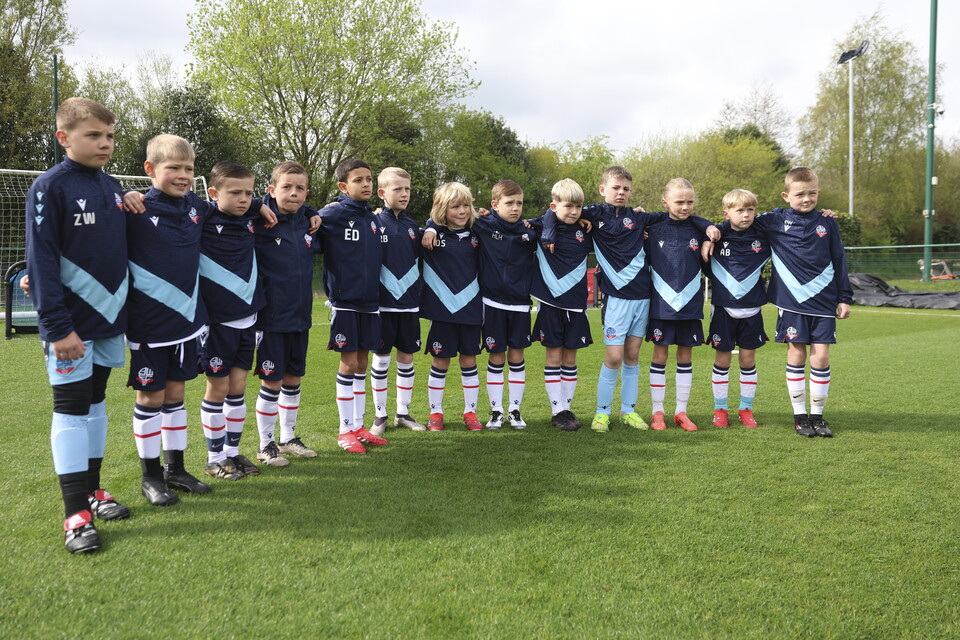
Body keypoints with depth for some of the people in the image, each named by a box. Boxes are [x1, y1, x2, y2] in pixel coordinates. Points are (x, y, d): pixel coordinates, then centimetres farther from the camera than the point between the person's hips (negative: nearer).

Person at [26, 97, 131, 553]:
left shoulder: (112, 187, 9)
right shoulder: (50, 188, -11)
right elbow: (41, 261, -15)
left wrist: (124, 309, 12)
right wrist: (56, 326, -20)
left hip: (109, 317, 7)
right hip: (71, 323, -6)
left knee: (95, 402, 15)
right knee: (71, 408, -2)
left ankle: (92, 490, 27)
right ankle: (76, 515, 4)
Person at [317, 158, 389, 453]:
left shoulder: (372, 218, 9)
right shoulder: (332, 215, -9)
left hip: (370, 301, 5)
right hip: (345, 301, -5)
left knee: (362, 363, 11)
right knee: (349, 363, -1)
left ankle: (359, 425, 21)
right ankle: (346, 430, 11)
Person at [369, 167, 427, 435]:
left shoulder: (412, 226, 9)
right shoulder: (374, 223, -4)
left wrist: (419, 291, 12)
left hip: (409, 303, 4)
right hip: (383, 302, -4)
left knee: (407, 357, 9)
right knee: (381, 358, 4)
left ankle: (403, 413, 20)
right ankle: (380, 415, 15)